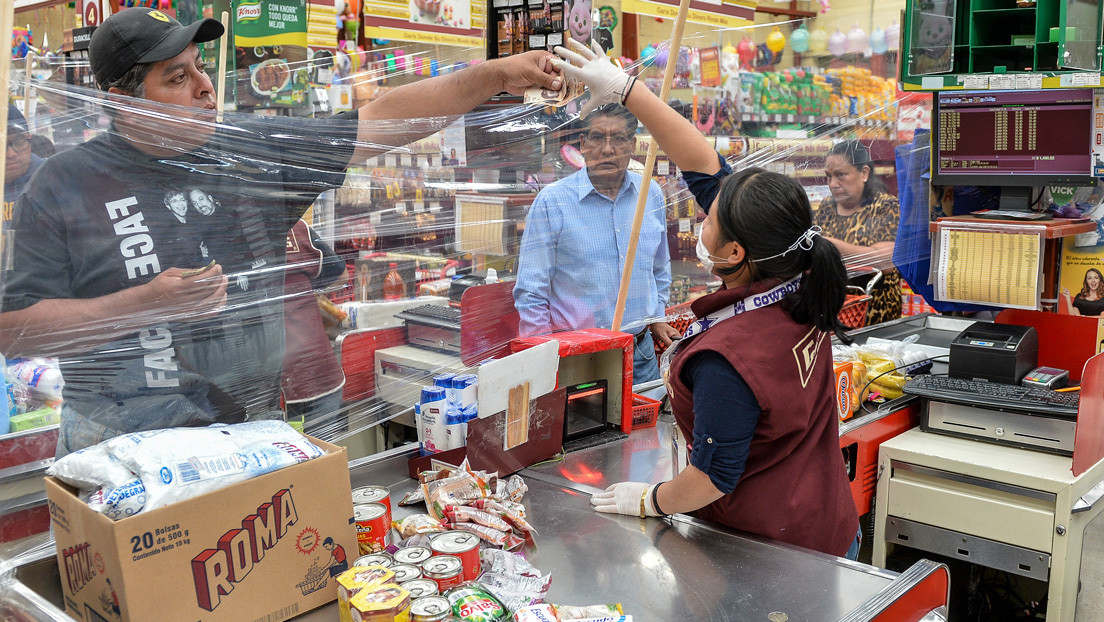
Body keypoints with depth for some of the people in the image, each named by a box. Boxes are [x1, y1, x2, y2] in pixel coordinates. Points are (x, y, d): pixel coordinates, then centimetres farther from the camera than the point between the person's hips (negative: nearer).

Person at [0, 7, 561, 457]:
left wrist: (497, 74, -10)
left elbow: (382, 120, -2)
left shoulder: (253, 151, 2)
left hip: (254, 431, 3)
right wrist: (146, 303, -18)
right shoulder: (65, 185, -5)